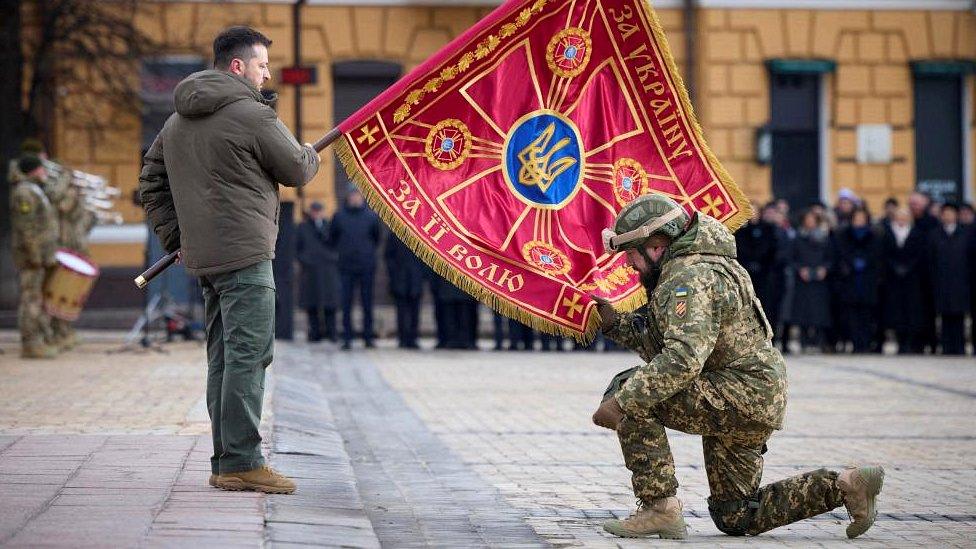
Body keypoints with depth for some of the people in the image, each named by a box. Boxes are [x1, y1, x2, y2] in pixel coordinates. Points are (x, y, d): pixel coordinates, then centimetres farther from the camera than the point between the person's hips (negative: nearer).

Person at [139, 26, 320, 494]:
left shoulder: (178, 122, 17)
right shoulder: (252, 115, -11)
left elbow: (151, 183, 21)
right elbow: (297, 171, -3)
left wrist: (176, 237, 22)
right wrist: (310, 153, 20)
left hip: (202, 258, 9)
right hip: (244, 255, -9)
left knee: (223, 358, 12)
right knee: (248, 355, -9)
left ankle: (226, 461, 14)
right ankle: (241, 463, -12)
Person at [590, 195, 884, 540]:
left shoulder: (689, 279, -19)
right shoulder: (678, 274, 15)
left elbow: (683, 358, -33)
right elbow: (660, 344, 22)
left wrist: (622, 401, -32)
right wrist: (615, 323, 12)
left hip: (741, 396, -11)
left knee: (632, 396, -19)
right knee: (735, 518, 16)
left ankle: (660, 508, -18)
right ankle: (844, 486, 14)